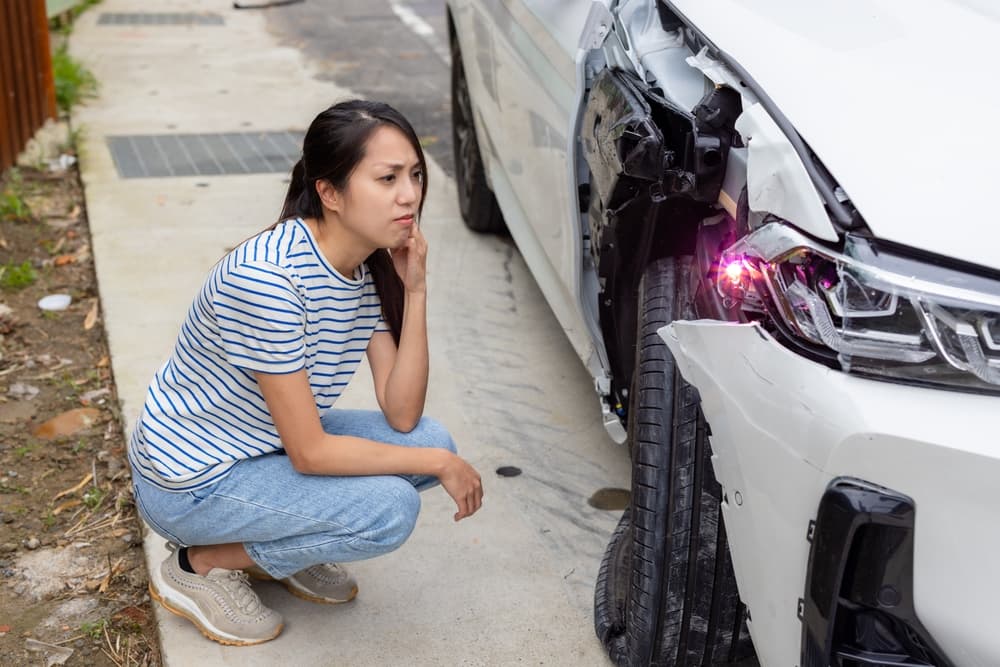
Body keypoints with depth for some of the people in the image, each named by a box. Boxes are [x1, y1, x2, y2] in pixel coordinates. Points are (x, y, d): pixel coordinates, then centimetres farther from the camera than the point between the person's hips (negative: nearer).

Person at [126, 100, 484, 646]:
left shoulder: (374, 265, -6)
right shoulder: (269, 277, -31)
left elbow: (401, 416, -10)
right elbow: (309, 452, -26)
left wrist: (415, 290, -18)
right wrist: (438, 464, -18)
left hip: (266, 441, 8)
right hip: (189, 482, -8)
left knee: (430, 439, -5)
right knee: (389, 509, -22)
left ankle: (274, 544, 11)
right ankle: (199, 566, -3)